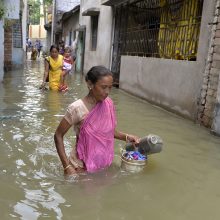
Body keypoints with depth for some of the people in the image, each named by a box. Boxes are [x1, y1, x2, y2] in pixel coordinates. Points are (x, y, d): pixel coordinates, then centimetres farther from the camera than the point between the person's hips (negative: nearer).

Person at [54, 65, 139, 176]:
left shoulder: (108, 104, -6)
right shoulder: (77, 108, -22)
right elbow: (58, 135, -13)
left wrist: (126, 137, -4)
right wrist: (67, 166, -18)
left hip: (103, 164, 5)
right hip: (81, 167, -5)